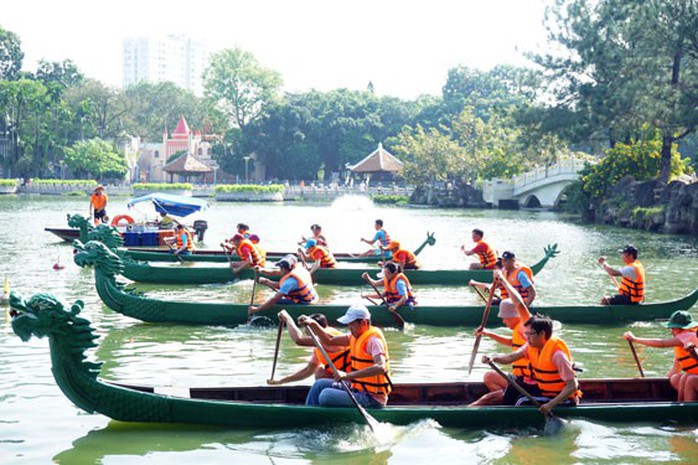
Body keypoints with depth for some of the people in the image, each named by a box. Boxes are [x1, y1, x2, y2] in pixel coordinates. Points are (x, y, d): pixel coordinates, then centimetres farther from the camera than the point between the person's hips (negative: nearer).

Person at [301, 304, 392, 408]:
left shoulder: (373, 340, -20)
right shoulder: (356, 335, 10)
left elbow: (381, 368, -34)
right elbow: (330, 340, 16)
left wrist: (348, 375, -38)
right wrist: (313, 324, 1)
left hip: (372, 398, -10)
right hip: (357, 388, 10)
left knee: (326, 396, -23)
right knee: (320, 385, 14)